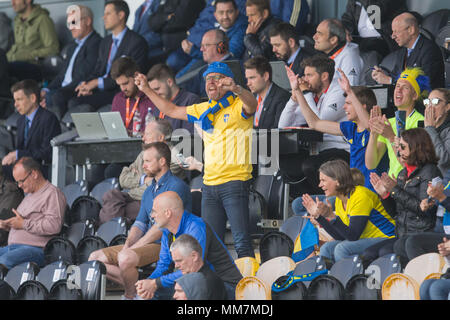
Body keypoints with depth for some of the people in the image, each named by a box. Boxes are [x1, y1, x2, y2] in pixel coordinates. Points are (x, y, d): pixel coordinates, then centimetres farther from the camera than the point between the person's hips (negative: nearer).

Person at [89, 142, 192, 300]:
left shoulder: (176, 186, -10)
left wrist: (134, 247, -16)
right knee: (95, 257, -1)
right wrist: (128, 244, -4)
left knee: (125, 258, -36)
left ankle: (131, 295, -11)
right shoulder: (149, 191, 21)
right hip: (148, 243, 10)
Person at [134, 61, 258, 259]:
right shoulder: (203, 110, 18)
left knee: (241, 240, -13)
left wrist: (236, 89, -47)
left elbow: (251, 105, -26)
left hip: (234, 182, -7)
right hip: (210, 184, 7)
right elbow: (172, 110, 29)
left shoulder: (238, 105, -3)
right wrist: (146, 90, 25)